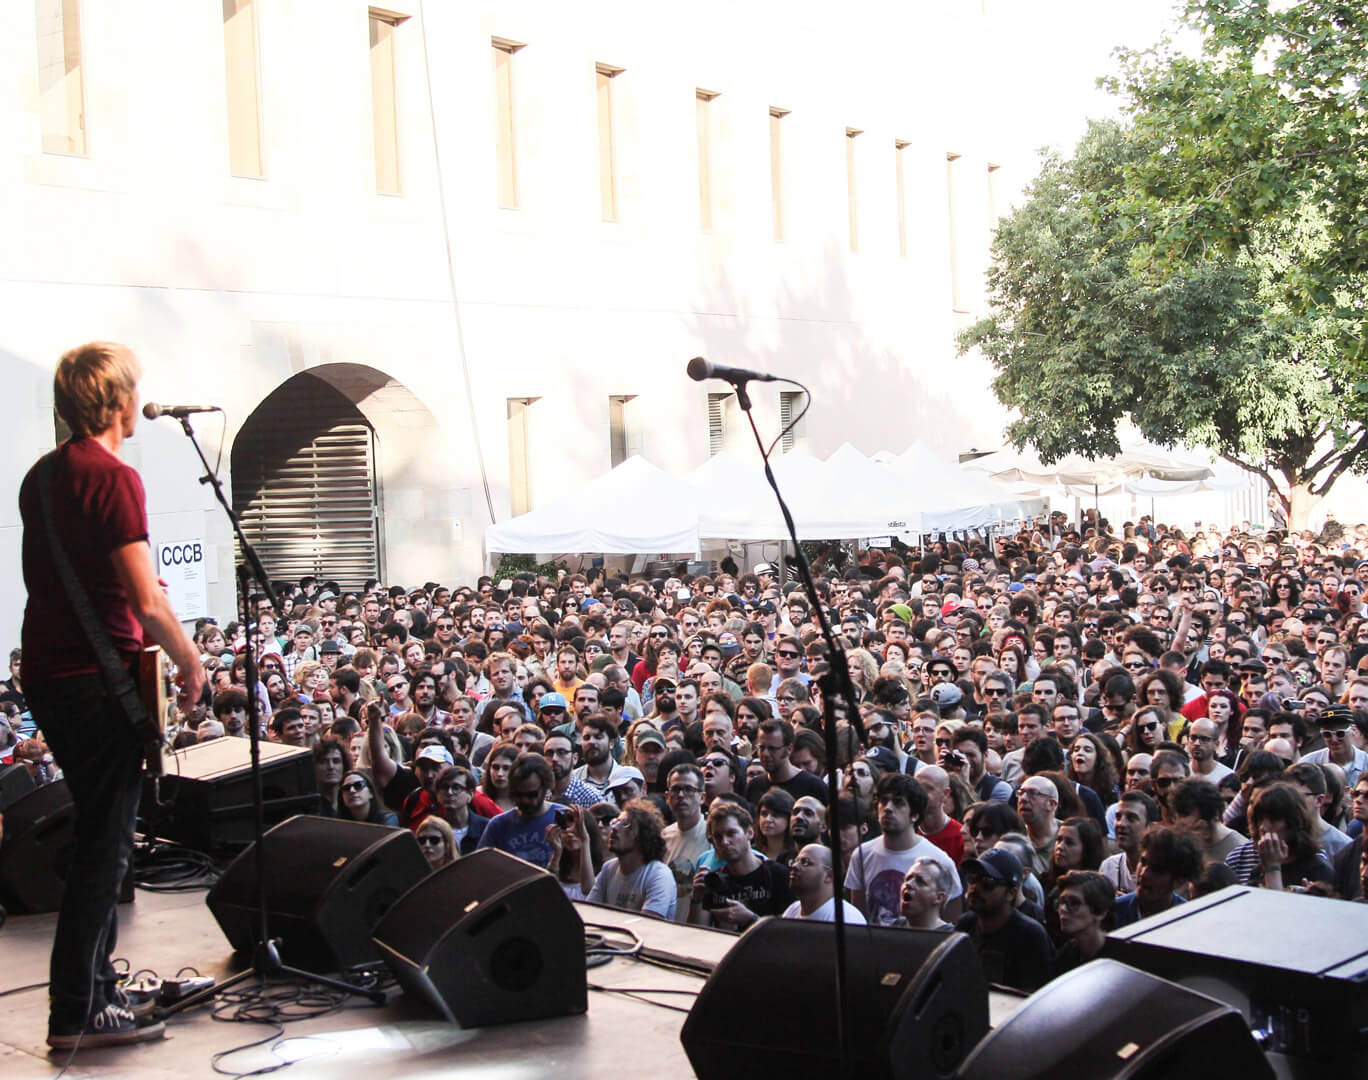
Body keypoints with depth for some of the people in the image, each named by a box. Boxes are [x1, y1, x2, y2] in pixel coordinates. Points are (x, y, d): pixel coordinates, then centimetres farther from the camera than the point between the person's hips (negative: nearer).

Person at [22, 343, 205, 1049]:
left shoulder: (41, 476, 12)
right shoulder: (113, 478, -16)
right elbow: (148, 604, -20)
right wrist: (191, 665, -7)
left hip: (45, 674, 9)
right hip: (97, 680, -9)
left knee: (99, 834, 18)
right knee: (106, 844, -1)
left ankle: (95, 988, 27)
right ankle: (78, 1014, 4)